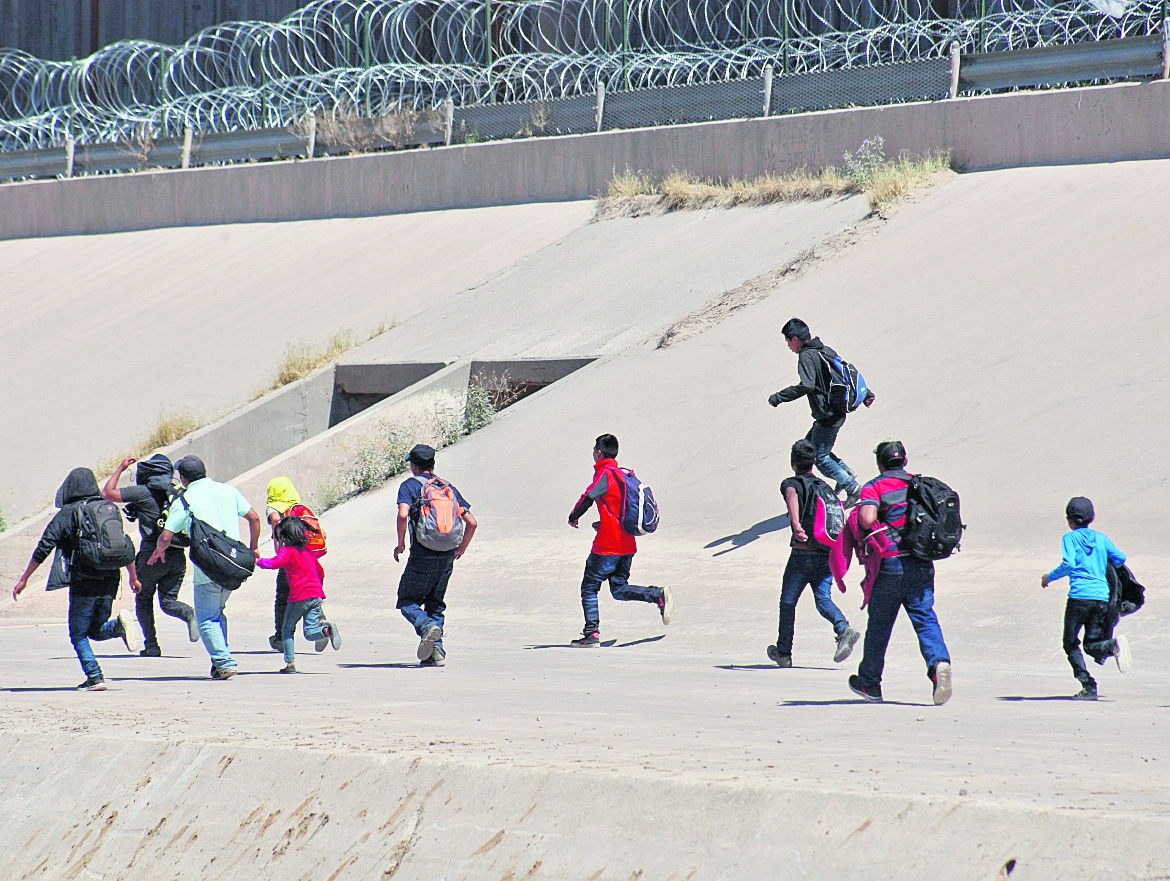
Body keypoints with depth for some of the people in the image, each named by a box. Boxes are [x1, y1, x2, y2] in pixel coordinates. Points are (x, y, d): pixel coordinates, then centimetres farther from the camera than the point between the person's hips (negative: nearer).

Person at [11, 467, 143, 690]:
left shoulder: (66, 514, -2)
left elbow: (43, 548, -4)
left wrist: (24, 579, 2)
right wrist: (133, 578, 24)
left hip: (83, 583, -4)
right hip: (109, 582, 4)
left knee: (78, 634, 7)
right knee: (96, 631, 17)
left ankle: (95, 677, -7)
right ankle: (119, 625, -13)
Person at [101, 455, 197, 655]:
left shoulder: (143, 492, -5)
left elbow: (107, 494, 0)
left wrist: (120, 468, 10)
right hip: (178, 556, 4)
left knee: (144, 599, 15)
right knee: (168, 601, 9)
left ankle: (152, 646, 9)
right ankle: (188, 614, -23)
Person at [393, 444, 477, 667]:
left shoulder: (410, 485, -1)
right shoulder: (449, 488, 14)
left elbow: (403, 514, -19)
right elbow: (472, 522, 9)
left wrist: (401, 544, -5)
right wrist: (461, 549, 22)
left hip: (422, 555, -5)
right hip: (447, 557, 5)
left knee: (407, 601, 7)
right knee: (436, 602, 18)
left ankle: (427, 626, -22)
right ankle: (437, 652, 7)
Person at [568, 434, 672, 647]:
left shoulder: (605, 474, -11)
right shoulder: (625, 474, 13)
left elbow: (588, 498, -21)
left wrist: (573, 517, -2)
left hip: (607, 547, -8)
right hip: (627, 544, 8)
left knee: (589, 588, 2)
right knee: (619, 589, 13)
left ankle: (592, 634, -3)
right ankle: (659, 595, -6)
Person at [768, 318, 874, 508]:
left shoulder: (806, 356, -18)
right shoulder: (826, 350, 9)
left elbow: (806, 385, -31)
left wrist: (778, 397, -26)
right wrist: (866, 394, 26)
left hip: (827, 417, -9)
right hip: (838, 412, 9)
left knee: (821, 458, 1)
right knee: (810, 445, 22)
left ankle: (852, 489, 4)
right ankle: (847, 473, 22)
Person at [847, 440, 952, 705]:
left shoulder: (874, 487, -2)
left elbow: (867, 519, -19)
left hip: (890, 564, -3)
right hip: (922, 564, 3)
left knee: (879, 624, 10)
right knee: (925, 618, -1)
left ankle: (869, 682, 23)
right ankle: (938, 661, -29)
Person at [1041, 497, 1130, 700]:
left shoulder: (1070, 538, 0)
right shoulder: (1100, 538, 13)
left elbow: (1068, 564, -12)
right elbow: (1120, 558, 12)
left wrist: (1049, 577, 4)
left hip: (1079, 595, -4)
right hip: (1102, 596, 4)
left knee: (1070, 644, 9)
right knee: (1092, 644, 10)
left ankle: (1088, 686, -6)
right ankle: (1113, 644, -24)